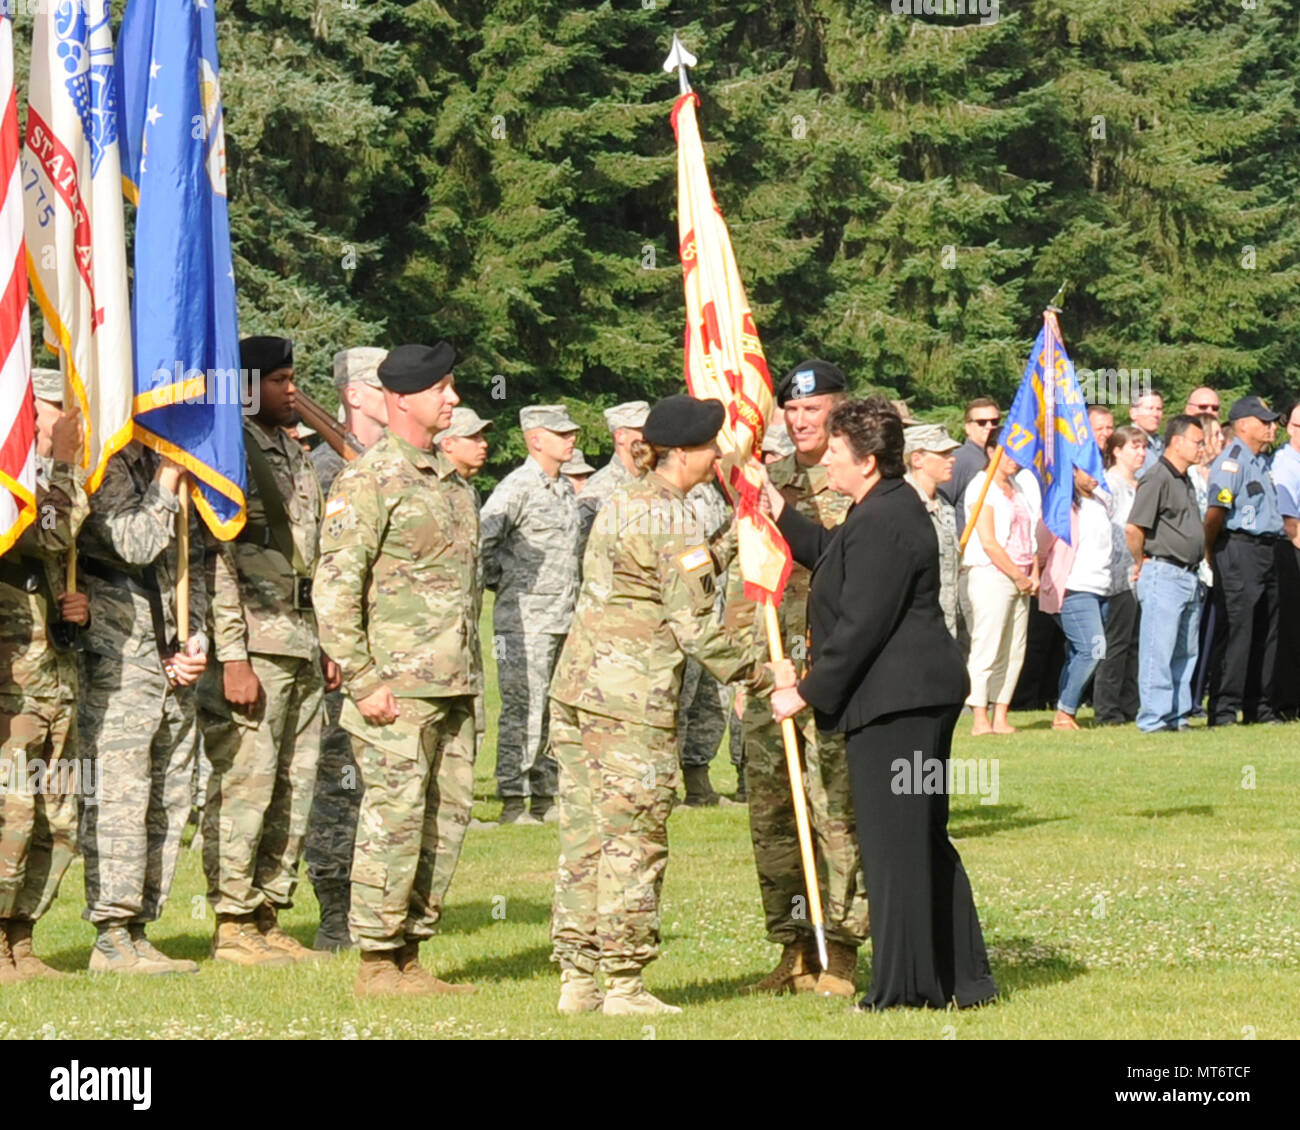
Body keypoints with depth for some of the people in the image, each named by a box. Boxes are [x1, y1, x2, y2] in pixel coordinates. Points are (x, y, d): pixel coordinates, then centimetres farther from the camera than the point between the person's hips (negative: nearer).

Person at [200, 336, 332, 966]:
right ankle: (233, 925, -2)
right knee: (245, 784, -7)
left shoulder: (295, 458, 18)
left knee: (294, 788, 9)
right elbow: (217, 561, -14)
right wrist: (233, 658, -19)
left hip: (303, 647, 9)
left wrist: (326, 645, 18)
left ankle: (269, 918, 15)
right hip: (253, 646, -9)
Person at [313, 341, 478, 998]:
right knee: (394, 818, -7)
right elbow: (334, 587, -14)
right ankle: (377, 962, -1)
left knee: (447, 816, 9)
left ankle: (410, 954, 16)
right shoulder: (369, 482, -10)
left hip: (453, 689, 8)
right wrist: (363, 679, -18)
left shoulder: (447, 479, 17)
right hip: (397, 689, -8)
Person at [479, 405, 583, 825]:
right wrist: (501, 582, -9)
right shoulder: (517, 488, -11)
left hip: (565, 621, 8)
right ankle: (513, 802, -5)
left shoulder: (566, 490, 15)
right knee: (523, 712, -7)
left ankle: (545, 799, 17)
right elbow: (481, 541, -18)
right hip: (525, 621, -8)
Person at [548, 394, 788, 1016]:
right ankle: (623, 984, 1)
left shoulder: (619, 503, 15)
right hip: (633, 694, -8)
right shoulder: (674, 520, -11)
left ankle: (577, 978, 13)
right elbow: (696, 629, -12)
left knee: (584, 836, 10)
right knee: (634, 841, -2)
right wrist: (764, 675, -2)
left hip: (577, 685, 8)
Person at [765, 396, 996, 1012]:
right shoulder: (888, 509, 15)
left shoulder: (883, 524, -19)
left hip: (893, 703, -11)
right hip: (918, 698, 11)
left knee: (894, 844, -5)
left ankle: (903, 987, 0)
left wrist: (808, 692, -14)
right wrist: (782, 515, 28)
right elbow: (832, 555, 33)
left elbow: (860, 626, -21)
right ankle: (963, 977, 20)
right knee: (924, 840, 15)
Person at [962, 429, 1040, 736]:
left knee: (1014, 650, 5)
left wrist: (1033, 575, 5)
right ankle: (980, 719, -8)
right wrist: (1019, 577, -10)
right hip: (991, 575, -8)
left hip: (1020, 580, 8)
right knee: (987, 648, -9)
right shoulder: (982, 488, -6)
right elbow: (988, 542, -12)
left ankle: (1001, 717, 8)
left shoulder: (1019, 489, 18)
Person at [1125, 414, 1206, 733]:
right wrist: (1142, 563, -7)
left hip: (1187, 575, 10)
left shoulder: (1184, 480, 17)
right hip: (1163, 575, -10)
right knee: (1158, 651, -7)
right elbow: (1133, 528, -19)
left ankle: (1177, 715, 19)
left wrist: (1196, 567, 18)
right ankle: (1154, 718, -5)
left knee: (1185, 651, 13)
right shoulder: (1157, 478, -13)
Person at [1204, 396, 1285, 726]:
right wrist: (1211, 551, -9)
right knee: (1235, 633, -8)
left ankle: (1259, 707, 19)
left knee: (1265, 634, 12)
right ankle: (1224, 710, -6)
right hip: (1239, 549, -9)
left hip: (1266, 550, 9)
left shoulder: (1262, 461, 19)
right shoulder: (1232, 461, -11)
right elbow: (1216, 511, -17)